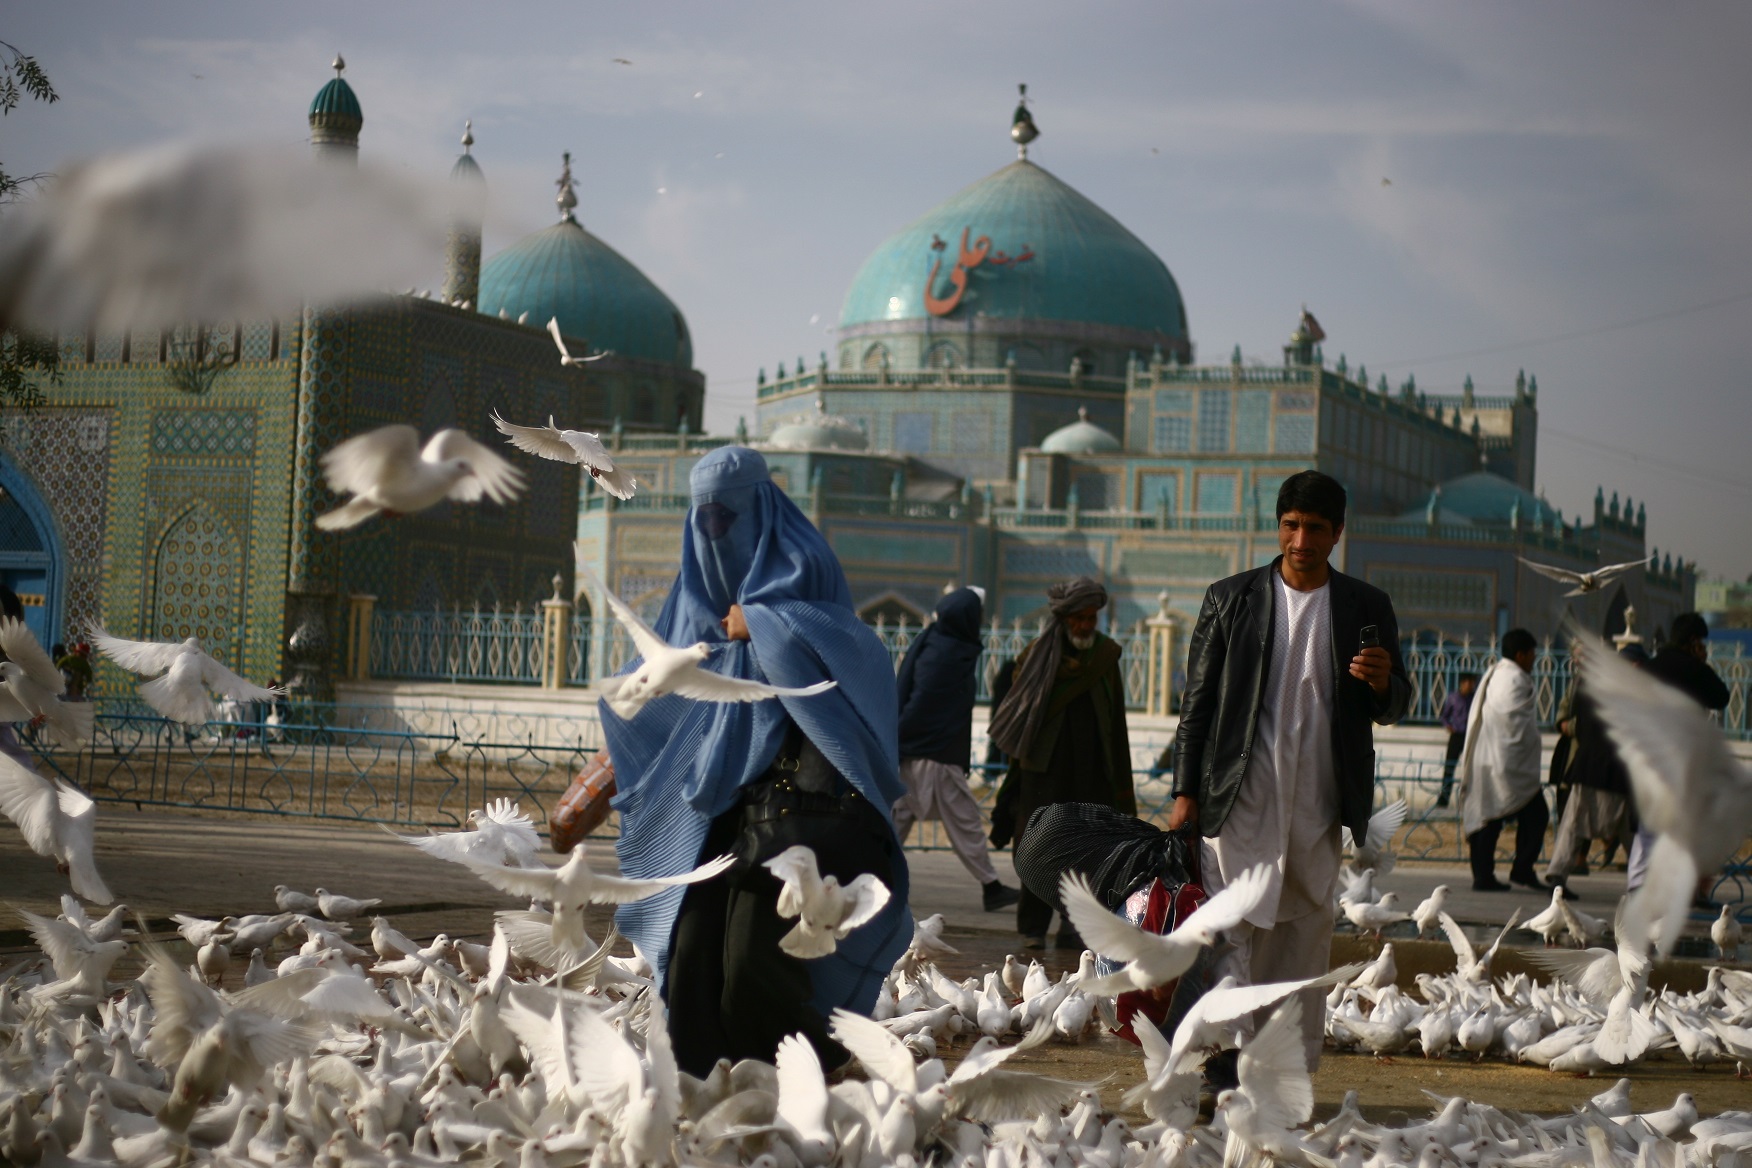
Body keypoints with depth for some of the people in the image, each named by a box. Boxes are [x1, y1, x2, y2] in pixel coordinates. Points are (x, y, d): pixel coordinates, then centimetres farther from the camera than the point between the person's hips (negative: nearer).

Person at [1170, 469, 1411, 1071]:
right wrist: (1186, 791, 0)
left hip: (1318, 807, 2)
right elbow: (1198, 700, 6)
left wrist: (1383, 683, -11)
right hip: (1239, 799, -2)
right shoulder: (1231, 599, 5)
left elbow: (1394, 708, 13)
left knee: (1306, 936, 5)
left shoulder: (1368, 608, 8)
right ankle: (1224, 1061, -7)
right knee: (1231, 931, -8)